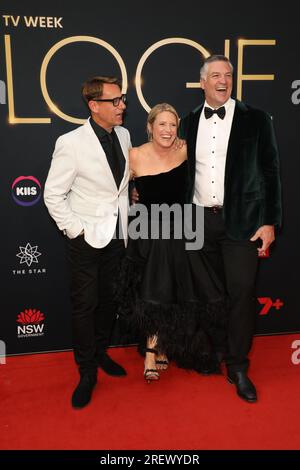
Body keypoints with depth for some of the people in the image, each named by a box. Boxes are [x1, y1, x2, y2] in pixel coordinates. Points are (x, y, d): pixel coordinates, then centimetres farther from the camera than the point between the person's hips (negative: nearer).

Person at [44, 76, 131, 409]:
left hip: (117, 234, 6)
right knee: (84, 305, 5)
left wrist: (126, 222, 10)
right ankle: (87, 372, 22)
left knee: (109, 299, 17)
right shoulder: (71, 143, -15)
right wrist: (75, 230, -13)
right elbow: (53, 195, -10)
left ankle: (100, 352, 39)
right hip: (86, 237, -5)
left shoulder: (123, 135, 3)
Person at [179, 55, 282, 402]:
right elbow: (184, 173, 11)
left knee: (242, 292, -4)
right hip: (200, 221, 3)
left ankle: (238, 367, 12)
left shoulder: (256, 120, 0)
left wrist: (269, 222, -7)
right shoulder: (189, 123, 8)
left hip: (241, 221, -2)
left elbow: (271, 174, -1)